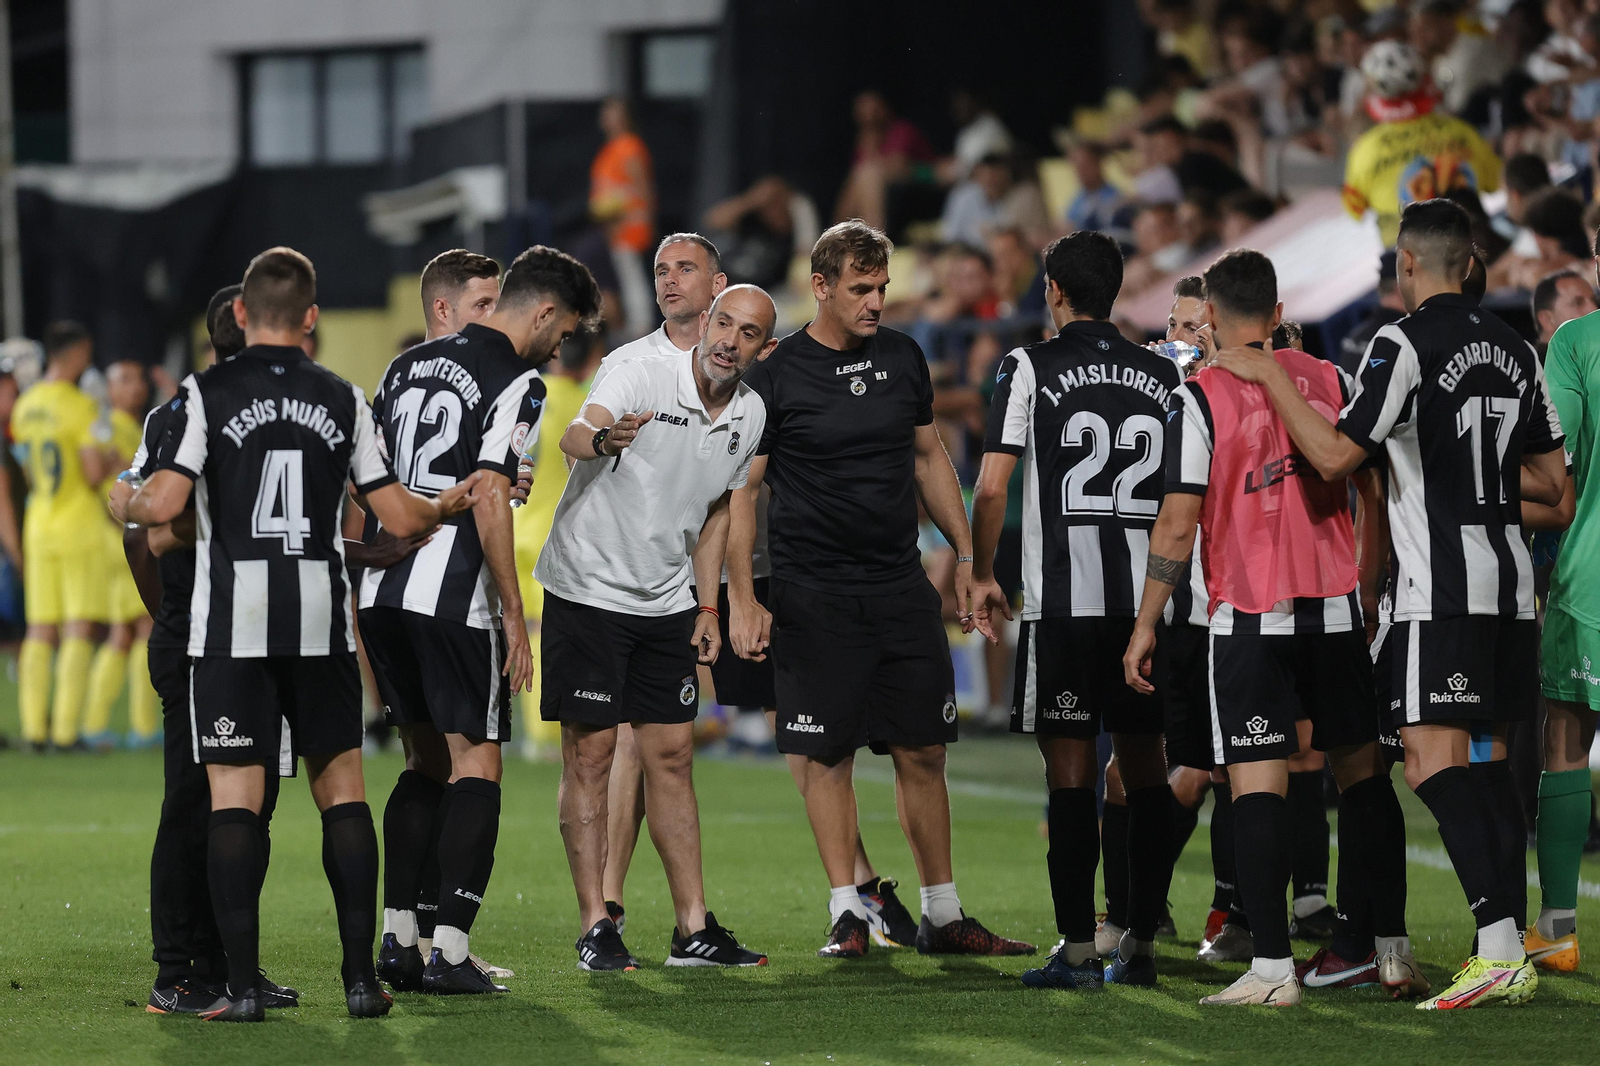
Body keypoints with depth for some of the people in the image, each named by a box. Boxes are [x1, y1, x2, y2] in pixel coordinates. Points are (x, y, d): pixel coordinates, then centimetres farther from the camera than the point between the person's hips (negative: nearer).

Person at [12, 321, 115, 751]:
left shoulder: (25, 406, 9)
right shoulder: (80, 406, -13)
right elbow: (95, 471, -18)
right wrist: (110, 460, 2)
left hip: (38, 523, 7)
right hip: (80, 526, -7)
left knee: (40, 631, 8)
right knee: (79, 630, -5)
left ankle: (34, 729, 6)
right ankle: (65, 730, -10)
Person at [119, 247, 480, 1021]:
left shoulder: (207, 393, -3)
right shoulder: (341, 400, 5)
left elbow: (164, 501, -13)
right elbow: (398, 516, 5)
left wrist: (125, 508, 9)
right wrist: (448, 506, 26)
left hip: (232, 622, -2)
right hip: (320, 616, 2)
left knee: (234, 794, -1)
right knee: (341, 786, 9)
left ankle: (241, 985, -6)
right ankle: (361, 978, 5)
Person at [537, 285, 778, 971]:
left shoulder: (750, 414, 3)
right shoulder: (641, 379, -17)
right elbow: (575, 436, -36)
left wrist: (708, 607, 12)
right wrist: (602, 438, -60)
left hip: (667, 600, 6)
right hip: (588, 587, -6)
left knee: (672, 756, 7)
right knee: (590, 753, -5)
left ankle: (693, 928, 11)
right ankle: (595, 927, -2)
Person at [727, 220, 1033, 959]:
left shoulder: (902, 358, 9)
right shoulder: (777, 373, -5)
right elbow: (742, 487, -4)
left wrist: (966, 554, 16)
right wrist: (742, 598, -10)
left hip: (902, 586, 4)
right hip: (813, 592, -4)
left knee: (921, 752, 4)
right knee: (827, 755, -3)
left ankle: (942, 917, 11)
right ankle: (848, 913, 5)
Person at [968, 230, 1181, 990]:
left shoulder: (1030, 367, -2)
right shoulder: (1165, 375, 10)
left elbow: (992, 485, -5)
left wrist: (981, 576, 7)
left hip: (1063, 600, -4)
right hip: (1150, 597, 4)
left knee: (1070, 769, -3)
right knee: (1144, 766, 9)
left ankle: (1078, 950, -6)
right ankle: (1140, 945, 10)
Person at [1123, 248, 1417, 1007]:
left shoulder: (1200, 397, -6)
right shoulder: (1328, 380, 6)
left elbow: (1176, 525, -9)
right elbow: (1375, 494, 10)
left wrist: (1145, 626, -1)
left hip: (1250, 618, -4)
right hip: (1338, 609, 4)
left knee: (1257, 784, -5)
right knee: (1361, 771, 13)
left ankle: (1272, 966, -12)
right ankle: (1392, 950, 15)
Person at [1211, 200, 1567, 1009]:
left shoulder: (1404, 344, -9)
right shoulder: (1513, 349, 14)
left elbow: (1334, 456, -12)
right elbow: (1551, 483, 18)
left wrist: (1269, 379, -3)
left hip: (1442, 586, -8)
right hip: (1509, 575, 8)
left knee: (1433, 761, -12)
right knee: (1485, 761, 13)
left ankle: (1500, 948, -26)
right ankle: (1511, 954, 10)